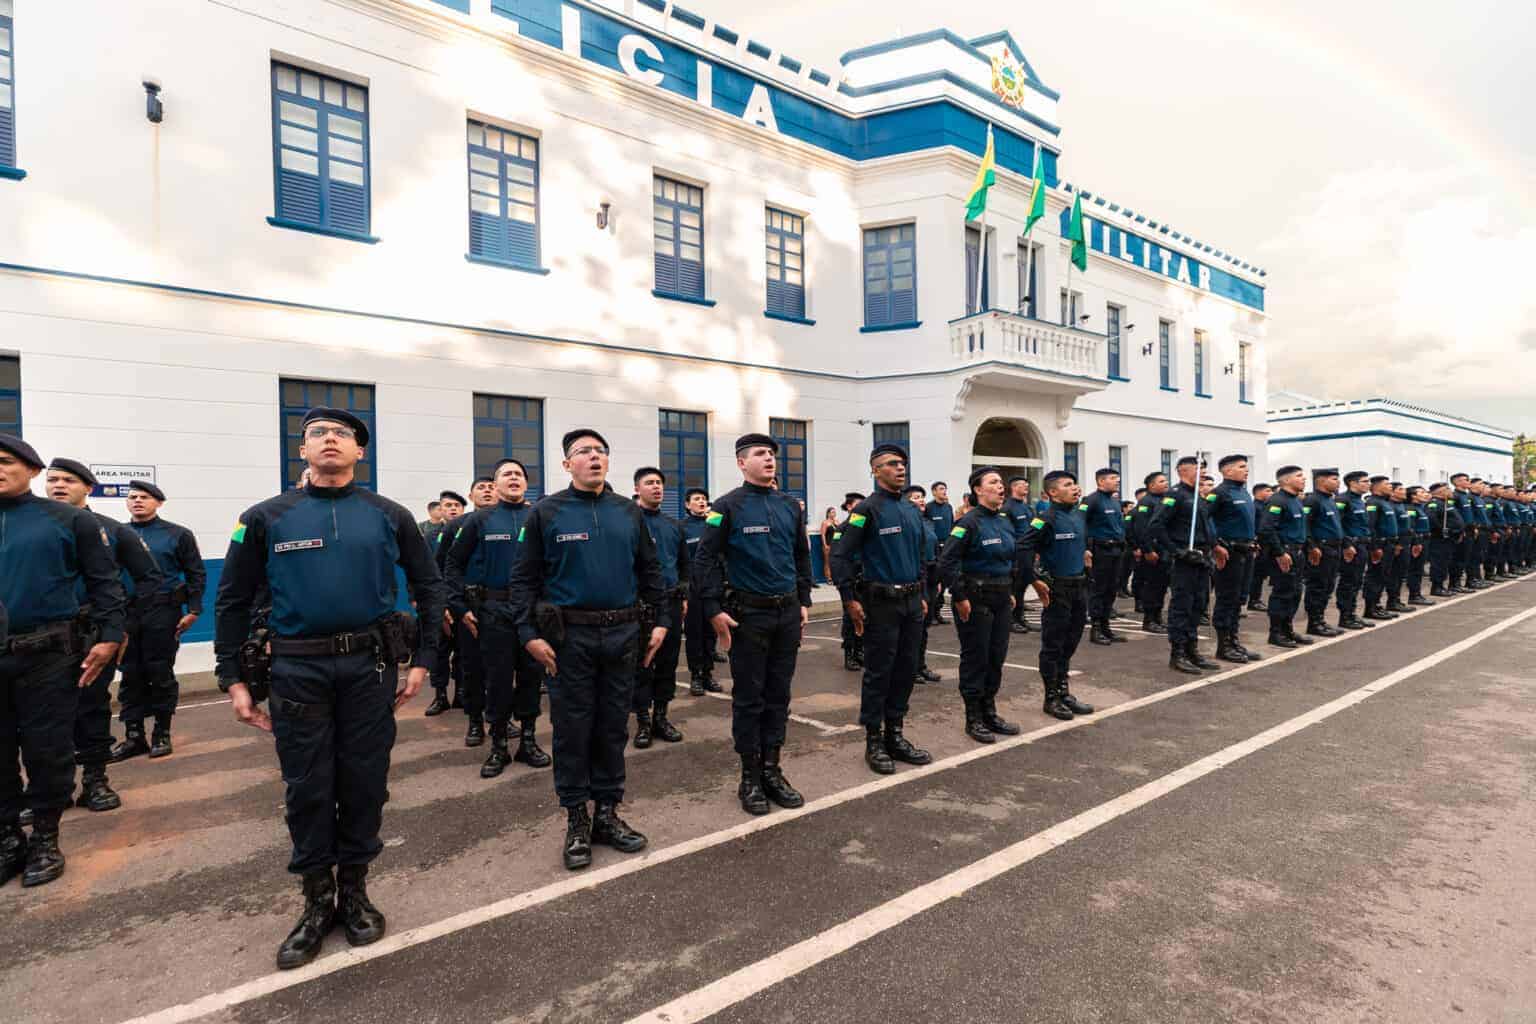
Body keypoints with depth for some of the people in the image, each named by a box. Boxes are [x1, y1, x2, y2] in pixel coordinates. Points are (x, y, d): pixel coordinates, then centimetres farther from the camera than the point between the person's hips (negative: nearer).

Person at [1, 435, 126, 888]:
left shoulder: (69, 520, -2)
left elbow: (105, 581, -1)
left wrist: (109, 637, -8)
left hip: (48, 655, -3)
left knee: (47, 749, 5)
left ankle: (45, 838, 20)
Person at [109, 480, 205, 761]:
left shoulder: (177, 535, 2)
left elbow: (196, 574, 2)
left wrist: (193, 610, -6)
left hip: (162, 614, -3)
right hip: (125, 613, 3)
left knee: (161, 674, 3)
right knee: (130, 675, 7)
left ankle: (162, 734, 15)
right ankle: (133, 736, 18)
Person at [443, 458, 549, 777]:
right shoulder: (479, 520, 3)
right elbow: (453, 564, 6)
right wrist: (460, 607, 0)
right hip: (495, 612, -1)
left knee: (531, 677, 9)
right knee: (498, 680, 5)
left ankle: (528, 741, 23)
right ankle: (499, 747, 20)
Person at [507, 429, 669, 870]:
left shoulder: (629, 512, 7)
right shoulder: (546, 512, -1)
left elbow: (650, 570, 11)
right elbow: (524, 577, -2)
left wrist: (662, 620, 6)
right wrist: (529, 633, -9)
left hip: (623, 634, 3)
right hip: (570, 635, -3)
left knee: (613, 728, 11)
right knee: (572, 730, 6)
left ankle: (607, 813, 26)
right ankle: (577, 821, 21)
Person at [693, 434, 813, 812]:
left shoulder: (790, 505, 9)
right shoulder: (728, 506, -7)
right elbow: (705, 560, -9)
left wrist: (804, 602, 12)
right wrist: (714, 611, -14)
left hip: (788, 612, 5)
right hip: (747, 613, -5)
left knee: (779, 695, 11)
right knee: (749, 697, 5)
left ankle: (772, 770, 24)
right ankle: (750, 777, 17)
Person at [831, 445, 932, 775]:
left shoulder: (912, 510, 13)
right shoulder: (866, 510, -10)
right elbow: (841, 556, -13)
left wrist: (921, 595, 18)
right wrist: (850, 601, -15)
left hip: (911, 603, 7)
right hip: (881, 604, -7)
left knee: (906, 670, 12)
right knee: (878, 674, 2)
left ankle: (895, 736, 25)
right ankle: (874, 742, 14)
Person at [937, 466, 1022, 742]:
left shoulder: (1005, 521, 10)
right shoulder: (969, 522, -14)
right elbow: (947, 562, -19)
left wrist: (1010, 592, 16)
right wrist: (960, 597, -18)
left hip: (1001, 599, 7)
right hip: (975, 599, -7)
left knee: (997, 657, 14)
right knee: (975, 658, 2)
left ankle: (989, 712, 28)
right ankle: (973, 719, 15)